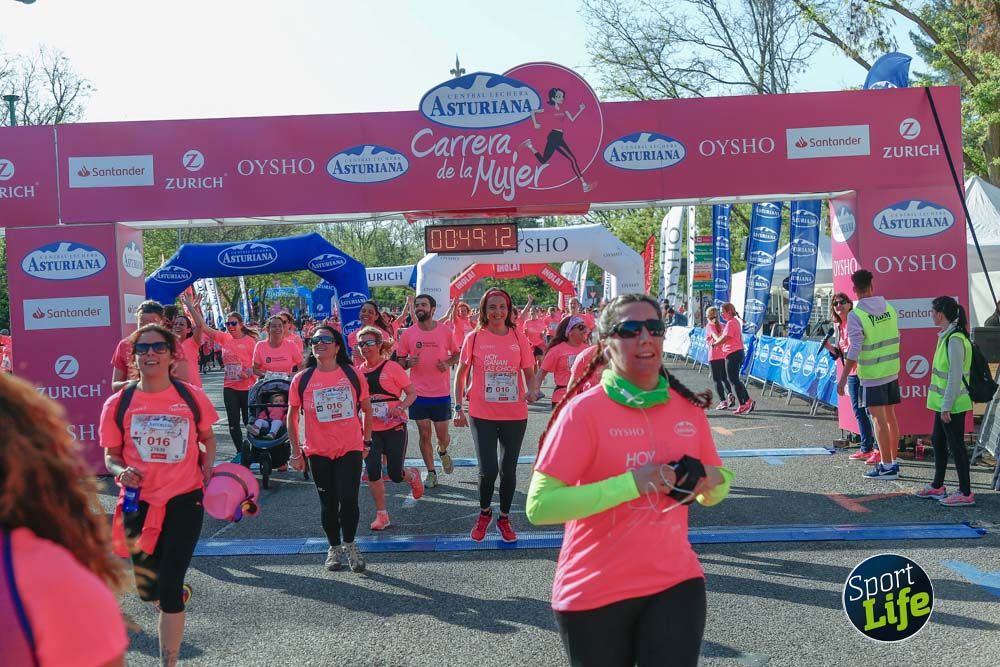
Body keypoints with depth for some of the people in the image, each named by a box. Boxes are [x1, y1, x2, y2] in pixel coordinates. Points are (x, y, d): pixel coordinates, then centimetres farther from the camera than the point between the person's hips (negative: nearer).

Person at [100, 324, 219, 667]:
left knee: (169, 590, -5)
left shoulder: (192, 396, -3)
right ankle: (178, 594, 49)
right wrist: (121, 471, -15)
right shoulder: (118, 403, -2)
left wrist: (207, 467, -6)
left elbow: (208, 439, 12)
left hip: (185, 500, -2)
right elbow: (111, 455, 7)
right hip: (139, 504, 2)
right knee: (148, 590, 14)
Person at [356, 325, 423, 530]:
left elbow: (412, 393, -4)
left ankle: (412, 476, 38)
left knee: (395, 475, 0)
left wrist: (400, 408, -21)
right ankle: (381, 515, 8)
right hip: (370, 429, 3)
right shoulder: (358, 371, 2)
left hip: (394, 427, -3)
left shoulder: (392, 367, -9)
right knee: (372, 471, -8)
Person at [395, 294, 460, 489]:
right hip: (419, 394, 1)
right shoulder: (408, 334, -1)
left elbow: (457, 354, 8)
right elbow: (399, 361, 6)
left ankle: (442, 452, 41)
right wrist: (408, 363, -15)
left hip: (441, 394, -1)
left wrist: (448, 363, -11)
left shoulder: (445, 331, -3)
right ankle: (431, 472, 20)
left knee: (443, 435, 6)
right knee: (424, 434, 6)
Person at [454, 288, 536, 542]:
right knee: (488, 469, -4)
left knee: (508, 469, 10)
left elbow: (529, 373, 6)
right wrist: (459, 408, 1)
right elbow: (461, 374, 5)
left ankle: (504, 518, 29)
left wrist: (532, 391, -15)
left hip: (515, 415, 1)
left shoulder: (518, 338, -1)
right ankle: (484, 513, 24)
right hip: (482, 415, -1)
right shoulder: (474, 338, -4)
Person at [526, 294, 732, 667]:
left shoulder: (689, 407, 1)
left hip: (676, 584, 3)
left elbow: (712, 494, 15)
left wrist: (713, 481, -9)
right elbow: (538, 506, -19)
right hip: (595, 594, -3)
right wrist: (631, 484, -25)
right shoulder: (584, 410, -14)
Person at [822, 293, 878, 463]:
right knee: (858, 411, 12)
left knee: (870, 410, -8)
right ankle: (866, 448, 20)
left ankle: (878, 449, -5)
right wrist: (829, 347, 1)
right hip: (851, 374, 8)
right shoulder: (839, 327, 14)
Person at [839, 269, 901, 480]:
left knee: (879, 419, -2)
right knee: (890, 416, 13)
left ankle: (887, 466, 1)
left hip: (872, 375, -6)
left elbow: (854, 350, -18)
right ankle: (892, 462, 21)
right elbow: (897, 338, 12)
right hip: (892, 370, 6)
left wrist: (843, 378, -14)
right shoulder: (889, 308, 4)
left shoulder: (856, 315, -15)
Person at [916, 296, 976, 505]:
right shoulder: (946, 336, 10)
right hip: (943, 402, 10)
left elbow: (955, 376, -23)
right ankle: (937, 486, 31)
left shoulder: (954, 340, -21)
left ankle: (965, 493, 8)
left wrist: (946, 406, -20)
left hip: (952, 405, -10)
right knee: (938, 441, 18)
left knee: (956, 445, -2)